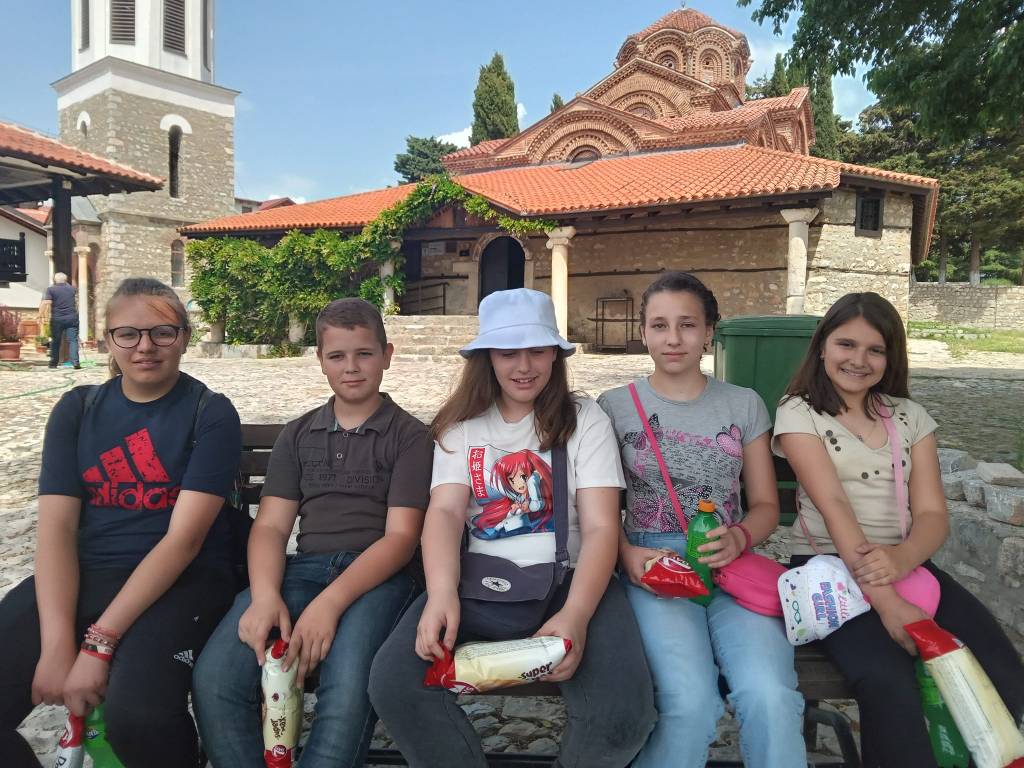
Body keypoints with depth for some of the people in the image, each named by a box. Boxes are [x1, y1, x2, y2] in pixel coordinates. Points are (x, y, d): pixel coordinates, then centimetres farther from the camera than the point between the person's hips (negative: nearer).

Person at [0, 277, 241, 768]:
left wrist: (99, 641, -19)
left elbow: (184, 538, -13)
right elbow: (55, 528, -2)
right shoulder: (76, 409, 8)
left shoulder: (211, 414, -4)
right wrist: (56, 644, -15)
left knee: (138, 715, -30)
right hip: (82, 575, 4)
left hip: (182, 580, -4)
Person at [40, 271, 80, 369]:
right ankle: (75, 362, -14)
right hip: (72, 318, 1)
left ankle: (53, 363, 15)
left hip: (57, 319, -1)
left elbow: (45, 303, -7)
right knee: (73, 340, -2)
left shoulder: (51, 290, 1)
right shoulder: (72, 289, 10)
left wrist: (41, 315, -2)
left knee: (55, 341, 9)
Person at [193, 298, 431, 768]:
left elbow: (401, 536, -5)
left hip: (379, 574, -3)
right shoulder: (296, 435, 17)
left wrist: (331, 603, -20)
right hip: (304, 567, 4)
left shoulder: (410, 436, 5)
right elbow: (270, 526, 8)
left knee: (347, 690, -32)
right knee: (215, 679, -22)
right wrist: (265, 596, -14)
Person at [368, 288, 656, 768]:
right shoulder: (461, 424, 7)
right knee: (392, 684, -22)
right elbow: (445, 512, -5)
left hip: (568, 578, -1)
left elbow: (601, 528, -7)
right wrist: (442, 592, -26)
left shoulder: (585, 420, 1)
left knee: (622, 712, -26)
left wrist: (575, 614, -25)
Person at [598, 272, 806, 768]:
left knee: (771, 698, -27)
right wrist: (627, 555, -13)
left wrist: (739, 538, -10)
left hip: (731, 564, 2)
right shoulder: (616, 406, 7)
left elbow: (765, 505, 12)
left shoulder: (744, 404, 12)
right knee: (689, 704, -27)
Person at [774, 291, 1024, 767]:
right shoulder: (799, 412, -2)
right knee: (887, 681, -31)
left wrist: (903, 557, -23)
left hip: (906, 564, 4)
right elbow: (833, 505, -15)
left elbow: (933, 513, 1)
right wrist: (886, 602, -25)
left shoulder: (910, 417, 11)